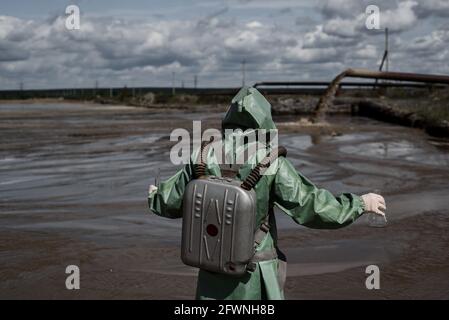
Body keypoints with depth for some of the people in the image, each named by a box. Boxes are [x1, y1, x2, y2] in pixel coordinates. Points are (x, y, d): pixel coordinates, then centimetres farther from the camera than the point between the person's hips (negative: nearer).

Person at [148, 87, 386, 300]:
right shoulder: (270, 163, -14)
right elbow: (310, 206, -15)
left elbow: (170, 201, 8)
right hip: (253, 275, -3)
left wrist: (154, 195, 32)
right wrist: (361, 203, -3)